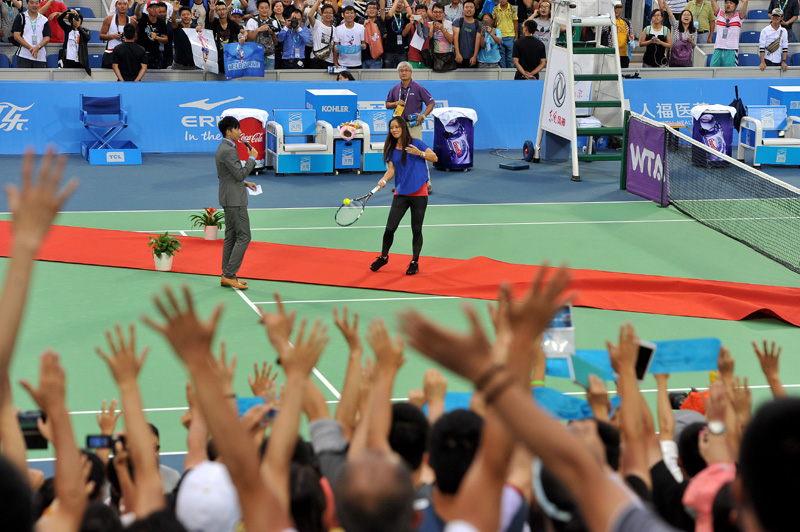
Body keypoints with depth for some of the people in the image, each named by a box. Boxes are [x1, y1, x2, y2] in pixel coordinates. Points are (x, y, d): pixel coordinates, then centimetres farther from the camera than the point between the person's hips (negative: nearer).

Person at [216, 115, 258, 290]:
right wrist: (252, 158, -10)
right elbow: (240, 174, -21)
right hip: (234, 200, -11)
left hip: (230, 200, 11)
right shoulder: (228, 151, -19)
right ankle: (229, 275, -8)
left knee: (231, 237, 11)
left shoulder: (223, 148, 14)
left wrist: (244, 183, 16)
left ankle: (227, 276, 13)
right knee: (243, 236, -8)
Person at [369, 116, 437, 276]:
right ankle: (383, 257, 19)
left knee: (416, 230, 3)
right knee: (390, 228, -3)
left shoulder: (415, 143, -3)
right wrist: (384, 180, -19)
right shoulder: (391, 149, 7)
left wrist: (419, 153, -18)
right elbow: (391, 170, 1)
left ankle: (415, 262, 16)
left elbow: (435, 158, -2)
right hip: (400, 194, 3)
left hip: (419, 193, -3)